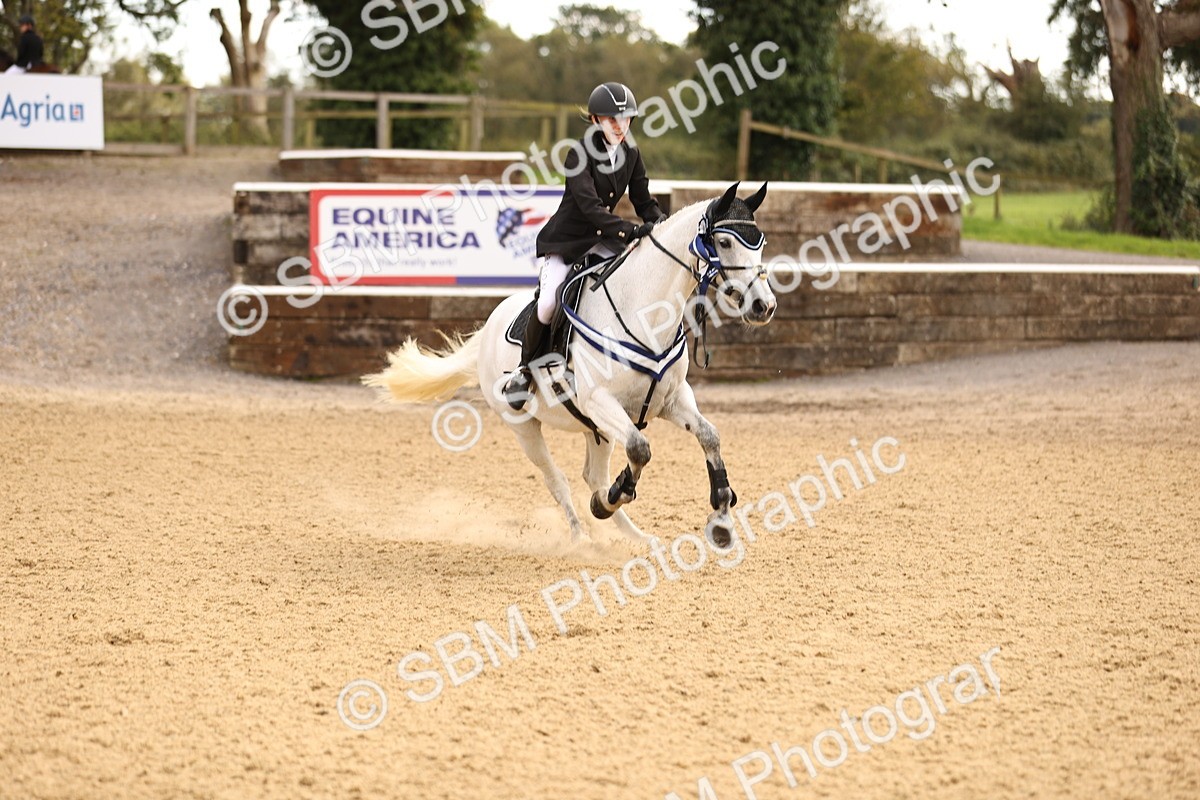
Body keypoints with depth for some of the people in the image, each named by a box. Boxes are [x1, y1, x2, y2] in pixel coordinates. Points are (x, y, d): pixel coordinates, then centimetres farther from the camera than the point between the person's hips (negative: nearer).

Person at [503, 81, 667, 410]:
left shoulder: (631, 155, 3)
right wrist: (629, 231, -40)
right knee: (549, 302, -25)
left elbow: (645, 203, 7)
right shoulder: (580, 155, -17)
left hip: (603, 241, 6)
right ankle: (525, 370, -2)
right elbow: (590, 207, -29)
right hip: (567, 240, -6)